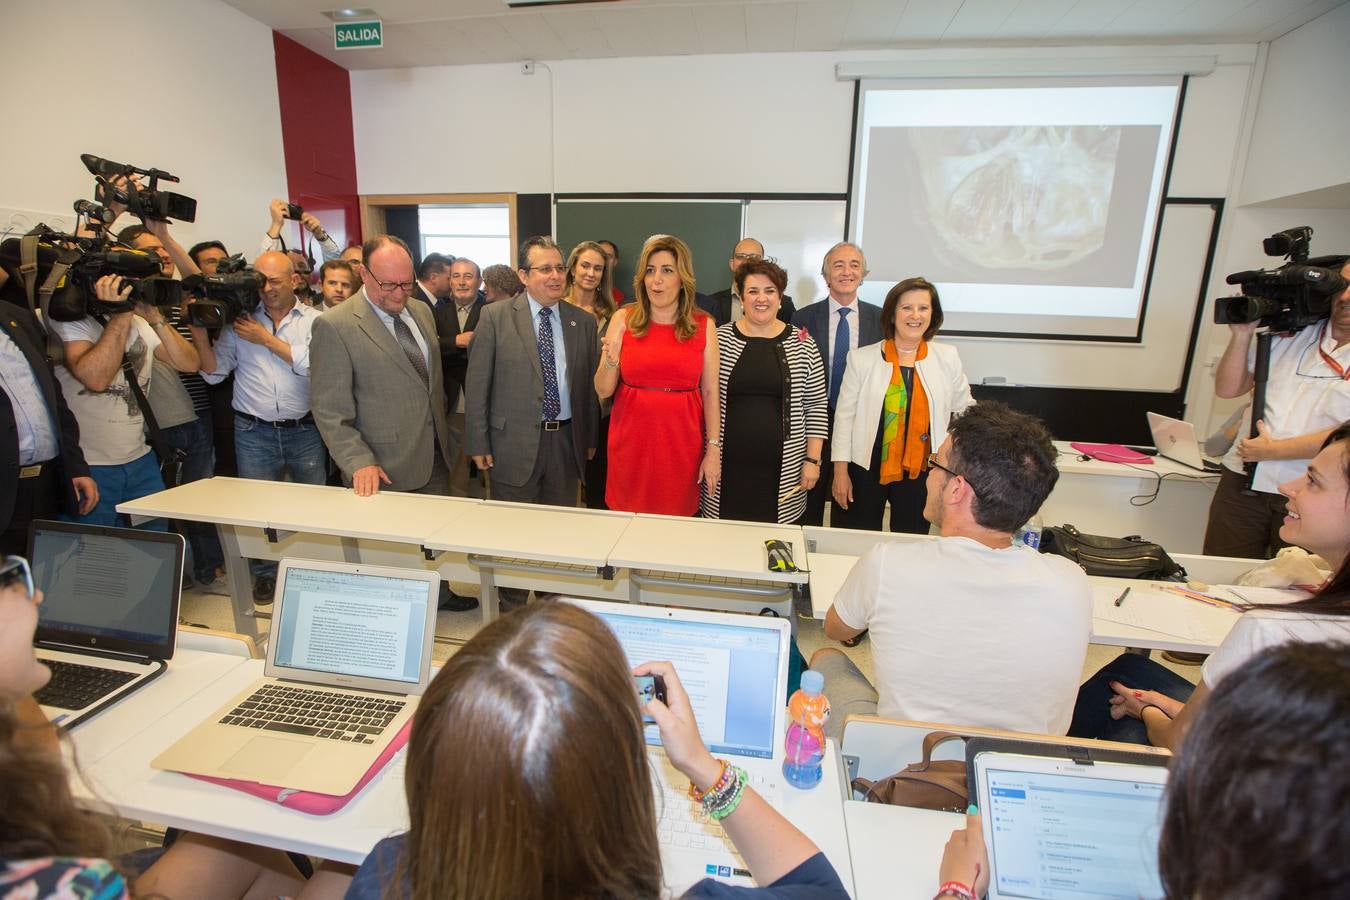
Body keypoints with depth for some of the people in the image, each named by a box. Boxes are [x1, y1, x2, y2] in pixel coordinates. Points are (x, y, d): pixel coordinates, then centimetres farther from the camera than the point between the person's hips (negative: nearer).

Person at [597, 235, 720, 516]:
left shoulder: (703, 324, 0)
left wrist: (713, 450, -4)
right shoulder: (623, 319, 1)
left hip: (681, 445, 0)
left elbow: (710, 392, 0)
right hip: (631, 443, 1)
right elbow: (603, 390, 1)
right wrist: (611, 361, -19)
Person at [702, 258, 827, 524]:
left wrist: (813, 459, 1)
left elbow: (815, 406, 4)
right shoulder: (720, 339, 0)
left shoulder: (802, 343, 2)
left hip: (782, 468, 0)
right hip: (728, 465, 0)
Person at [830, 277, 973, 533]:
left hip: (921, 472, 2)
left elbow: (966, 410, 14)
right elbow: (844, 415, -2)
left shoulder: (947, 358, 3)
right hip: (865, 468, -1)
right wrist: (840, 471, -4)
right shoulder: (862, 358, -3)